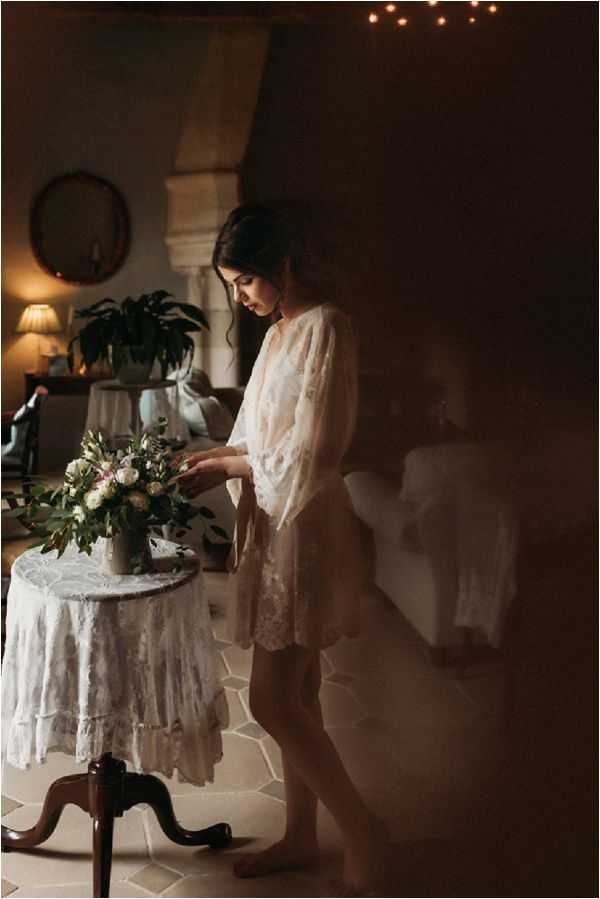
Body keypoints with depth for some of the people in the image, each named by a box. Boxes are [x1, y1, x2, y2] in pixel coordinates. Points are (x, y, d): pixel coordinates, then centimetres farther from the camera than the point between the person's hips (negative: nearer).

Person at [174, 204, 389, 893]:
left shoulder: (324, 327, -16)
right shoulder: (281, 331, 13)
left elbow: (312, 453, -21)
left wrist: (227, 467, -12)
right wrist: (215, 456, 3)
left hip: (305, 530, -9)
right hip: (276, 526, 9)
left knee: (272, 702, -4)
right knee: (295, 694, 16)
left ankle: (361, 830, 14)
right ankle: (300, 837, 30)